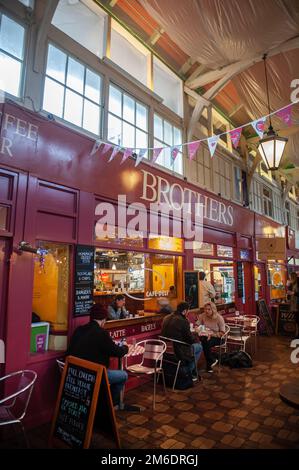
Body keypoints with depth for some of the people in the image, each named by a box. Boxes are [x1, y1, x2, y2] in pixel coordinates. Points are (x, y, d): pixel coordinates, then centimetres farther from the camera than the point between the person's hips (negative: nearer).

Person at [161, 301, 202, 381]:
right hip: (177, 352, -8)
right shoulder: (183, 321, -20)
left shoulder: (166, 318, 3)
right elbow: (190, 339, -12)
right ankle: (190, 373, 25)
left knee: (194, 345, 29)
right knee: (199, 347, 17)